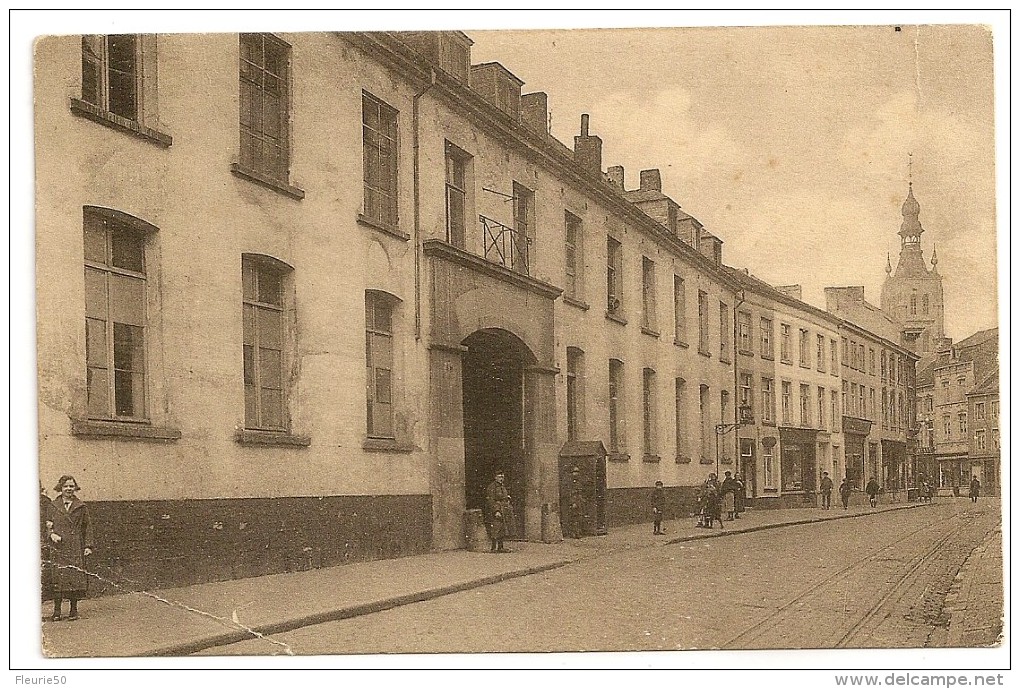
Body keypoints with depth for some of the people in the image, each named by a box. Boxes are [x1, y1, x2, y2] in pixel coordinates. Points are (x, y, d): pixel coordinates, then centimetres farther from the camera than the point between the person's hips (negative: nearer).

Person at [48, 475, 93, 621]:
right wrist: (52, 534, -7)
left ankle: (73, 609, 8)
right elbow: (48, 525, 14)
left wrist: (88, 546, 2)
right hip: (58, 548, 0)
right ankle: (57, 610, 1)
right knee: (58, 578, -4)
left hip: (76, 549, 0)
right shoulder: (53, 506, 9)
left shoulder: (81, 507, 7)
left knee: (76, 578, -2)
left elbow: (87, 528, 10)